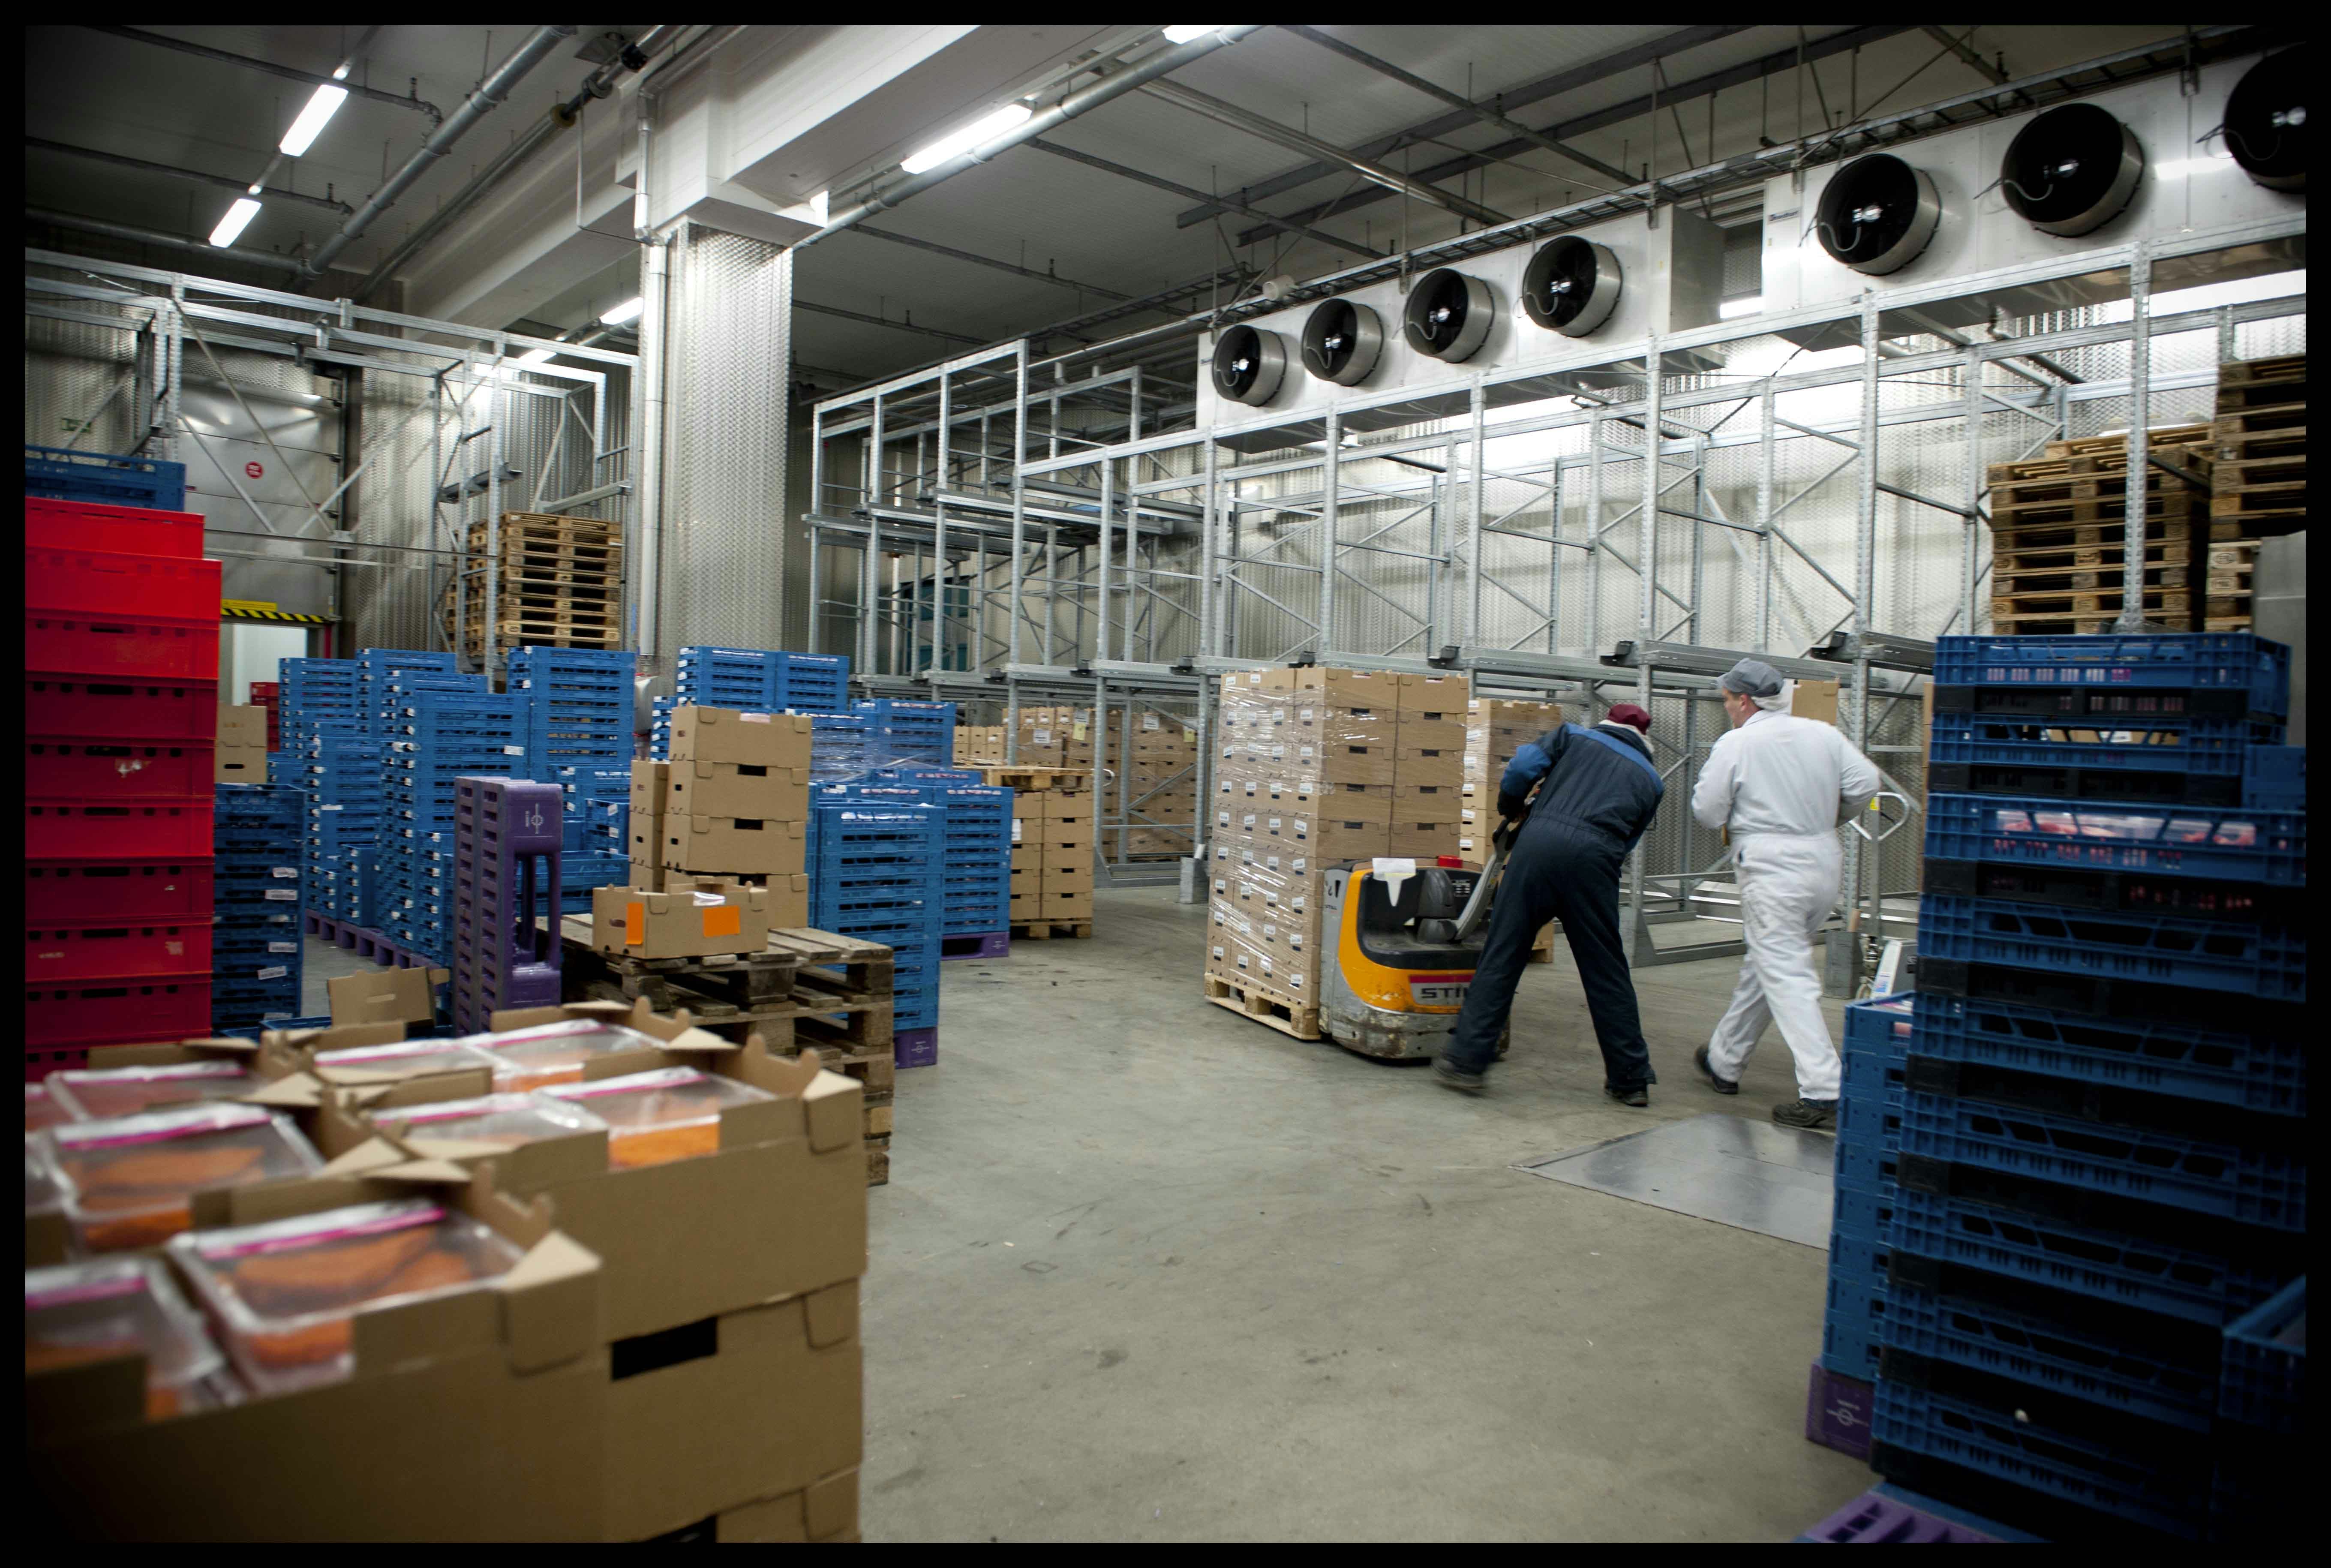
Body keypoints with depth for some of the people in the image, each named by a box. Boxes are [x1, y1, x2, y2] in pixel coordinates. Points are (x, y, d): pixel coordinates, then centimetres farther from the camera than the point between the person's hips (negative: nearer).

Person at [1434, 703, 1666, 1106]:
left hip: (1541, 840, -1)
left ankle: (1467, 1060, 6)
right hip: (1595, 856, 1)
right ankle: (1631, 1079, 18)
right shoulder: (1650, 778, 27)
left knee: (1502, 956, 4)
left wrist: (1509, 808, 27)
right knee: (1605, 971, 11)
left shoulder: (1575, 736, 24)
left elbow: (1524, 766, 9)